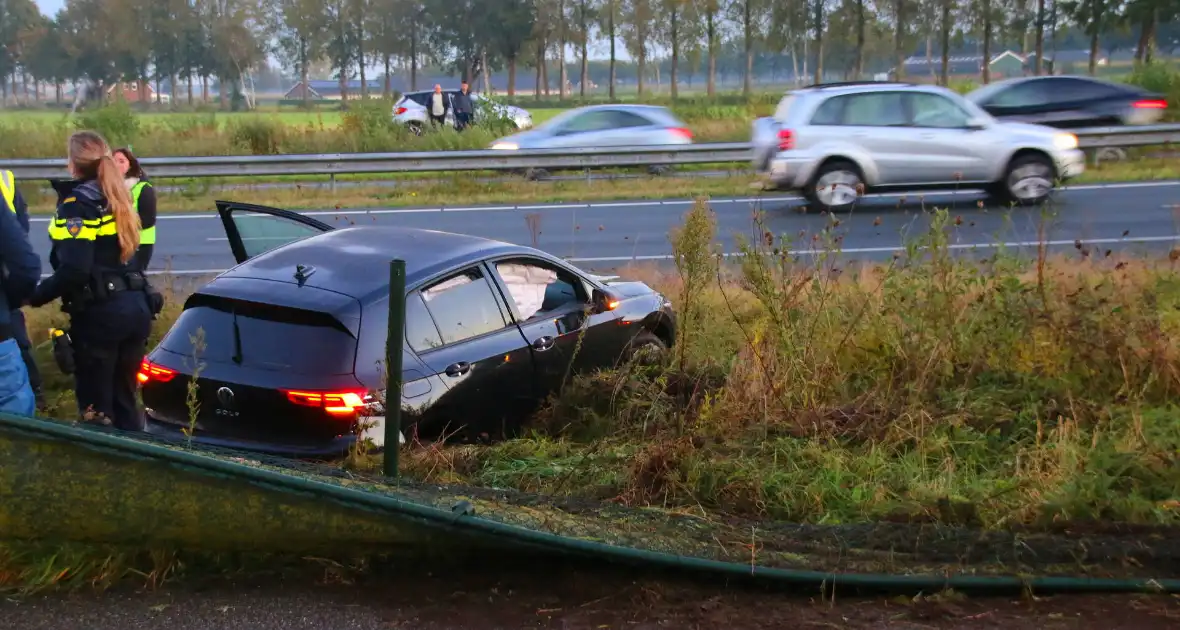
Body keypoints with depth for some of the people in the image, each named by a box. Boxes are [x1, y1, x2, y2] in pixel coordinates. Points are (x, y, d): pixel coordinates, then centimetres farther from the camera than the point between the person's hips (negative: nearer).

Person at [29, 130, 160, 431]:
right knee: (124, 396, 17)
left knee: (96, 405, 2)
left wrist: (35, 296, -11)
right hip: (136, 308, 8)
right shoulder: (116, 200, 15)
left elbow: (73, 270, -20)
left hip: (100, 314, -7)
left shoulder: (76, 205, -9)